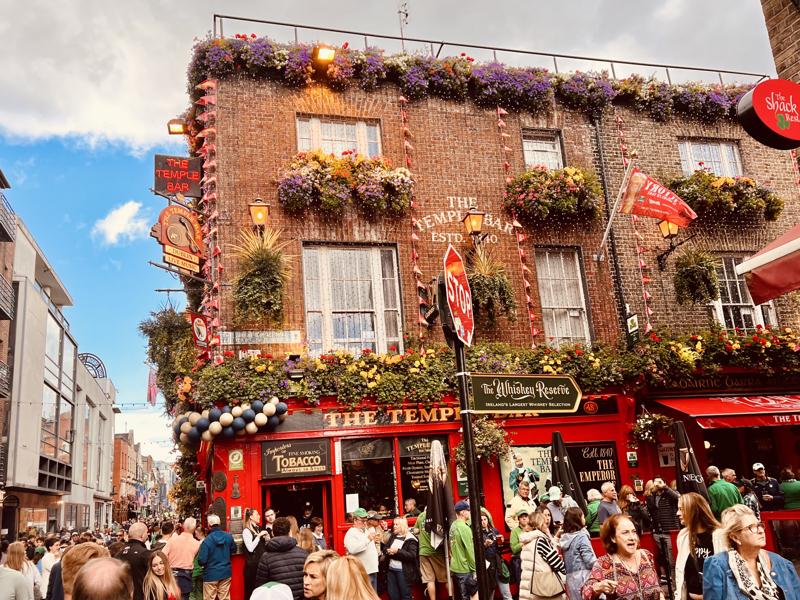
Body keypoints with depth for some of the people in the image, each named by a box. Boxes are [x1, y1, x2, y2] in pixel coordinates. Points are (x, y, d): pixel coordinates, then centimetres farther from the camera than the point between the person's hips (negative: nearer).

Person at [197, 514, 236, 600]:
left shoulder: (207, 540, -20)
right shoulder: (229, 536, -4)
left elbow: (201, 561, -20)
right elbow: (233, 549, 14)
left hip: (211, 575, -4)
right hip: (226, 573, 4)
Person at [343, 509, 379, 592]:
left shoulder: (366, 531, 17)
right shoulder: (351, 533, -11)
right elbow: (353, 549, -30)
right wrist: (368, 539, -28)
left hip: (372, 570, 9)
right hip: (362, 572, -9)